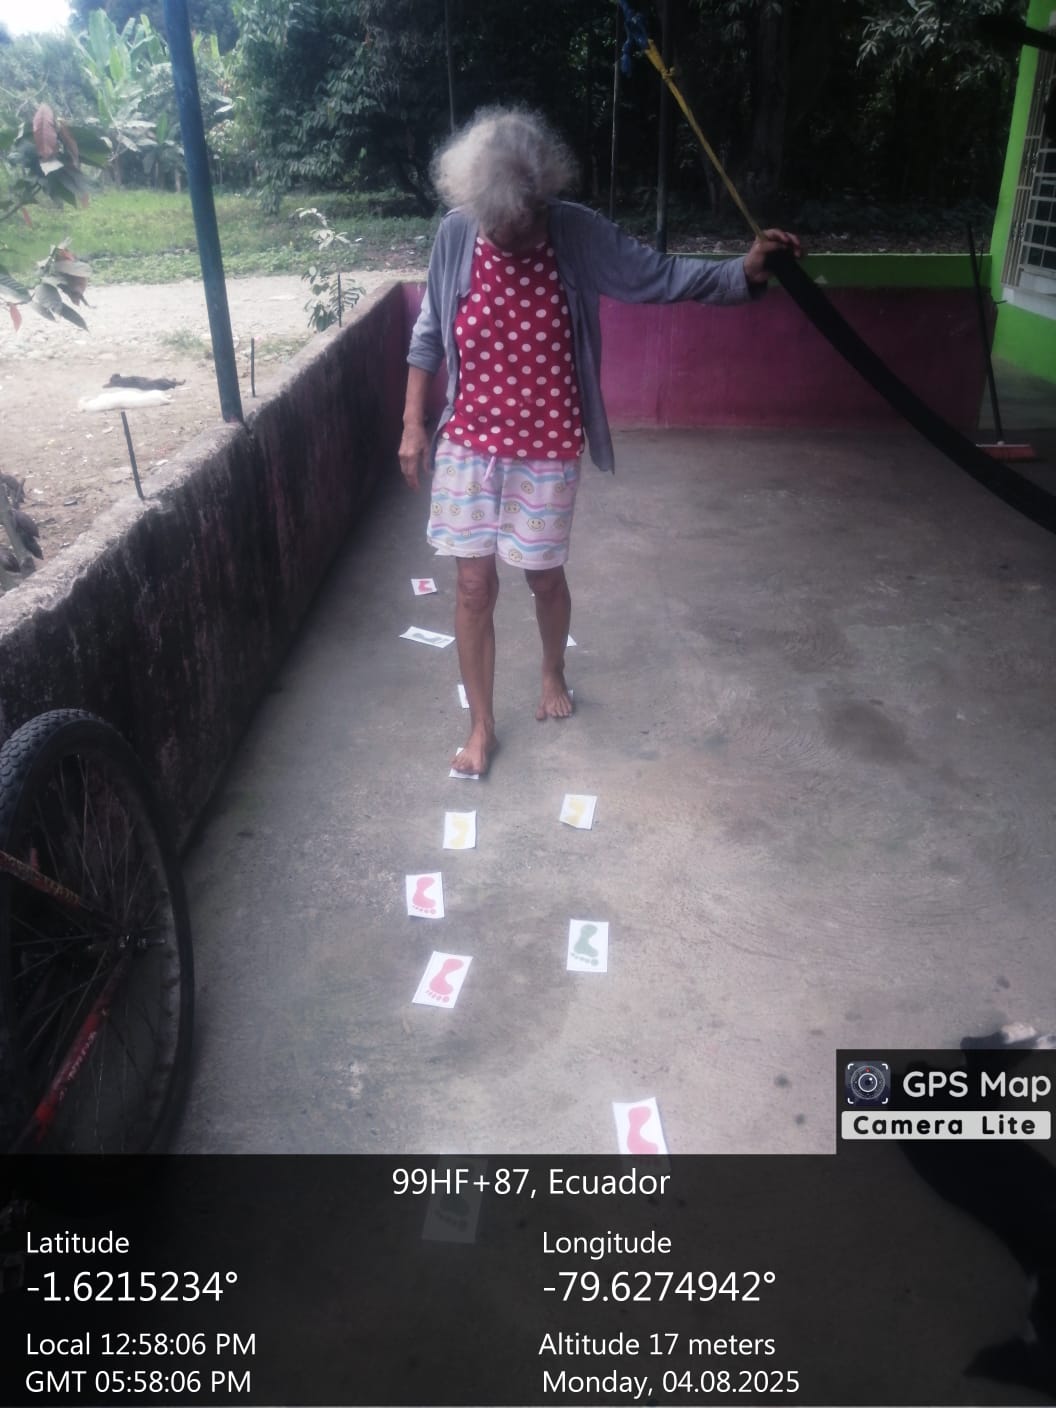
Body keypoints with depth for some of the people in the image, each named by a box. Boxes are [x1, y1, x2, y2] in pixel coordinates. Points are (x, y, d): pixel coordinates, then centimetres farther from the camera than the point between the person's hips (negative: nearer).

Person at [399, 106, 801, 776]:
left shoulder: (579, 234, -11)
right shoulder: (456, 236, -8)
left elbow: (662, 277, -11)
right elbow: (429, 333, 3)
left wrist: (747, 270, -27)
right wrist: (414, 424, 3)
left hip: (548, 449, -1)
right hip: (470, 444, 1)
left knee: (545, 574, 13)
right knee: (474, 584, 4)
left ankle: (554, 675, 45)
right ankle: (482, 727, 20)